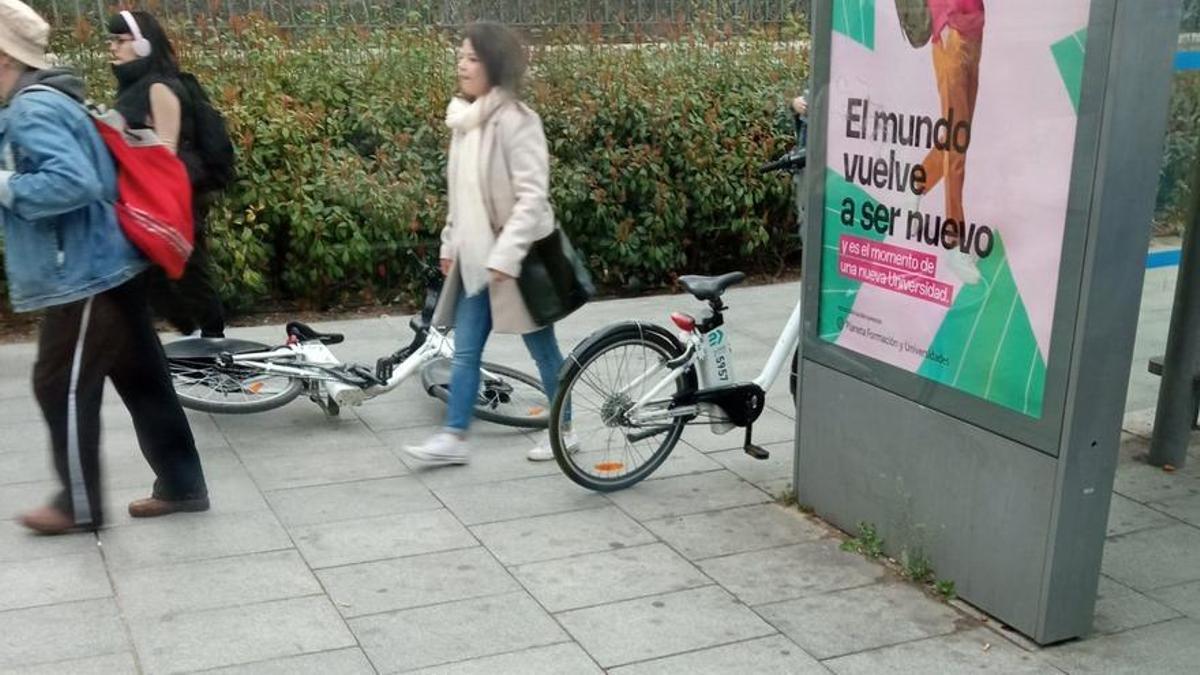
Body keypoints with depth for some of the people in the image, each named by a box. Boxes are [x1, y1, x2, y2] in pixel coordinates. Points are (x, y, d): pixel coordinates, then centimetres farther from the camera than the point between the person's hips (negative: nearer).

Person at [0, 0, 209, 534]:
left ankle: (80, 506, 17)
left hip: (84, 277, -10)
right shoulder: (48, 102, 15)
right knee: (143, 383, 13)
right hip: (108, 269, 10)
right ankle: (181, 486, 21)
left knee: (62, 390, 4)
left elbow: (72, 182, -31)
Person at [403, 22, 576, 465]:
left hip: (516, 257, -7)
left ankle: (564, 431, 23)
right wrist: (450, 244, 15)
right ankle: (453, 438, 12)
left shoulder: (515, 120, -16)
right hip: (477, 257, 7)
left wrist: (506, 255, -25)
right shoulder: (465, 119, 9)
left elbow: (533, 195, -21)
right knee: (465, 351, 6)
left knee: (542, 348, 7)